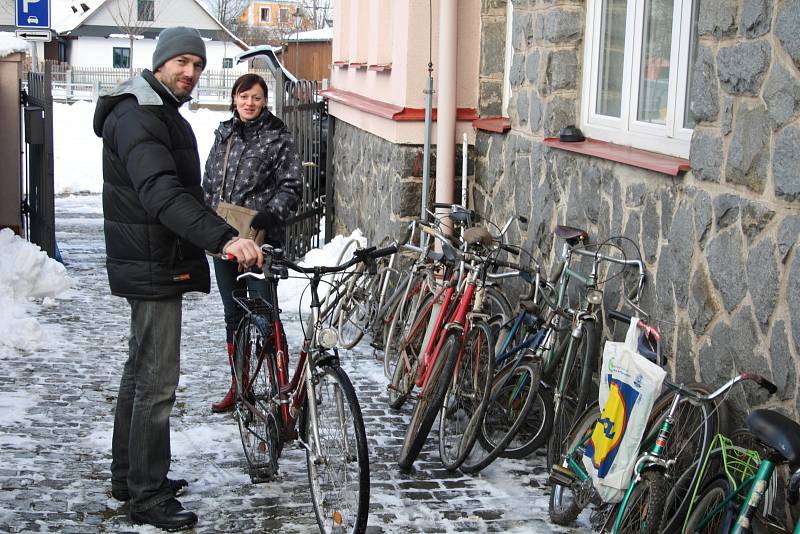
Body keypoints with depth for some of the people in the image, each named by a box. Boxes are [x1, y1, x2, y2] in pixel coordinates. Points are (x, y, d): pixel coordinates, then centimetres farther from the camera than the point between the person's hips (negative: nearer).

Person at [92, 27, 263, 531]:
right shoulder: (136, 116, -19)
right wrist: (224, 237, -44)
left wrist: (219, 235, 28)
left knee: (142, 371, 19)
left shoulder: (163, 113, 16)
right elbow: (161, 192, -35)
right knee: (158, 382, -7)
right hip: (152, 267, -11)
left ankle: (130, 476, 31)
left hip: (156, 265, 11)